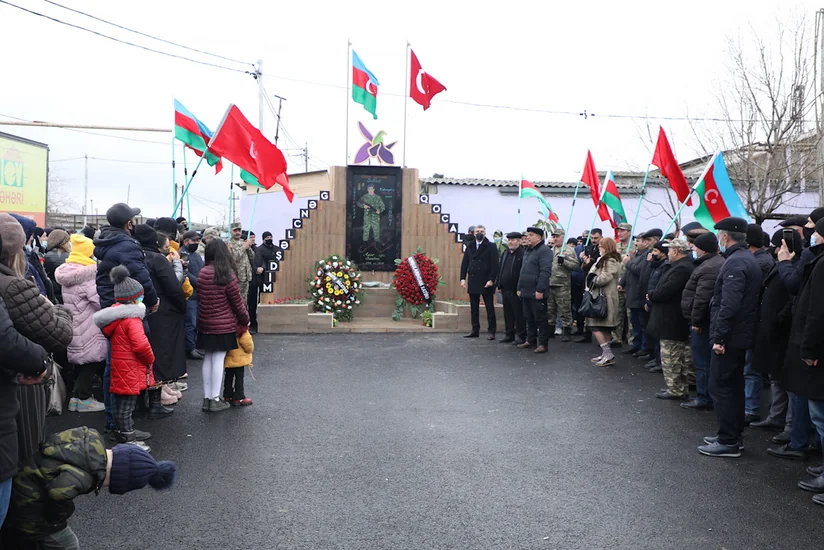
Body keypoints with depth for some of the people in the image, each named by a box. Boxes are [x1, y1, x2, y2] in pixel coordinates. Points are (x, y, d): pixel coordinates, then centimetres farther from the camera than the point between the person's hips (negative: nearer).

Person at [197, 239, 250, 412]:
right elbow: (237, 301, -8)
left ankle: (207, 398, 19)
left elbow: (200, 299, 7)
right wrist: (245, 319, 6)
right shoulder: (227, 275, -14)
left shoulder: (202, 274, 1)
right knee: (218, 359, -1)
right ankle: (215, 400, 4)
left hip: (205, 325, 5)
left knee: (208, 359, 12)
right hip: (223, 325, -5)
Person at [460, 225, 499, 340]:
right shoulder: (470, 246, 11)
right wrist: (463, 278, 1)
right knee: (474, 308, 8)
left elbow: (494, 265, -8)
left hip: (486, 282, -5)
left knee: (489, 308, 1)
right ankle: (475, 330, 15)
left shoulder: (491, 247, -2)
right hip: (472, 282, 5)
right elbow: (464, 263, 10)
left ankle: (491, 331, 5)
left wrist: (491, 280, -15)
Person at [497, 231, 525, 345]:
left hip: (516, 290, -8)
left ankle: (520, 336, 8)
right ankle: (509, 334, 23)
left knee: (519, 314, 0)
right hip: (505, 289, 8)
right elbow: (500, 270, 18)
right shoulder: (505, 253, 14)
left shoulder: (523, 254, -12)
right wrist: (500, 285, 14)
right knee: (507, 313, 14)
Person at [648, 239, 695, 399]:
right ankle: (681, 388, 27)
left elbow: (666, 290, -26)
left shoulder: (681, 268, -22)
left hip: (671, 322, -11)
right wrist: (654, 295, -2)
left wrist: (651, 295, -9)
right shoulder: (683, 266, 11)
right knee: (680, 356, 17)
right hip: (676, 321, 11)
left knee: (670, 357, 0)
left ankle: (675, 390, 8)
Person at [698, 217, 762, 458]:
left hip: (729, 338, -10)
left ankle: (728, 442, 2)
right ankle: (734, 436, 28)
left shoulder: (735, 263, -19)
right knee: (734, 386, 17)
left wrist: (719, 336, -23)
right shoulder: (748, 259, 14)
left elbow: (729, 304, -27)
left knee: (720, 387, -3)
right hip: (741, 336, 10)